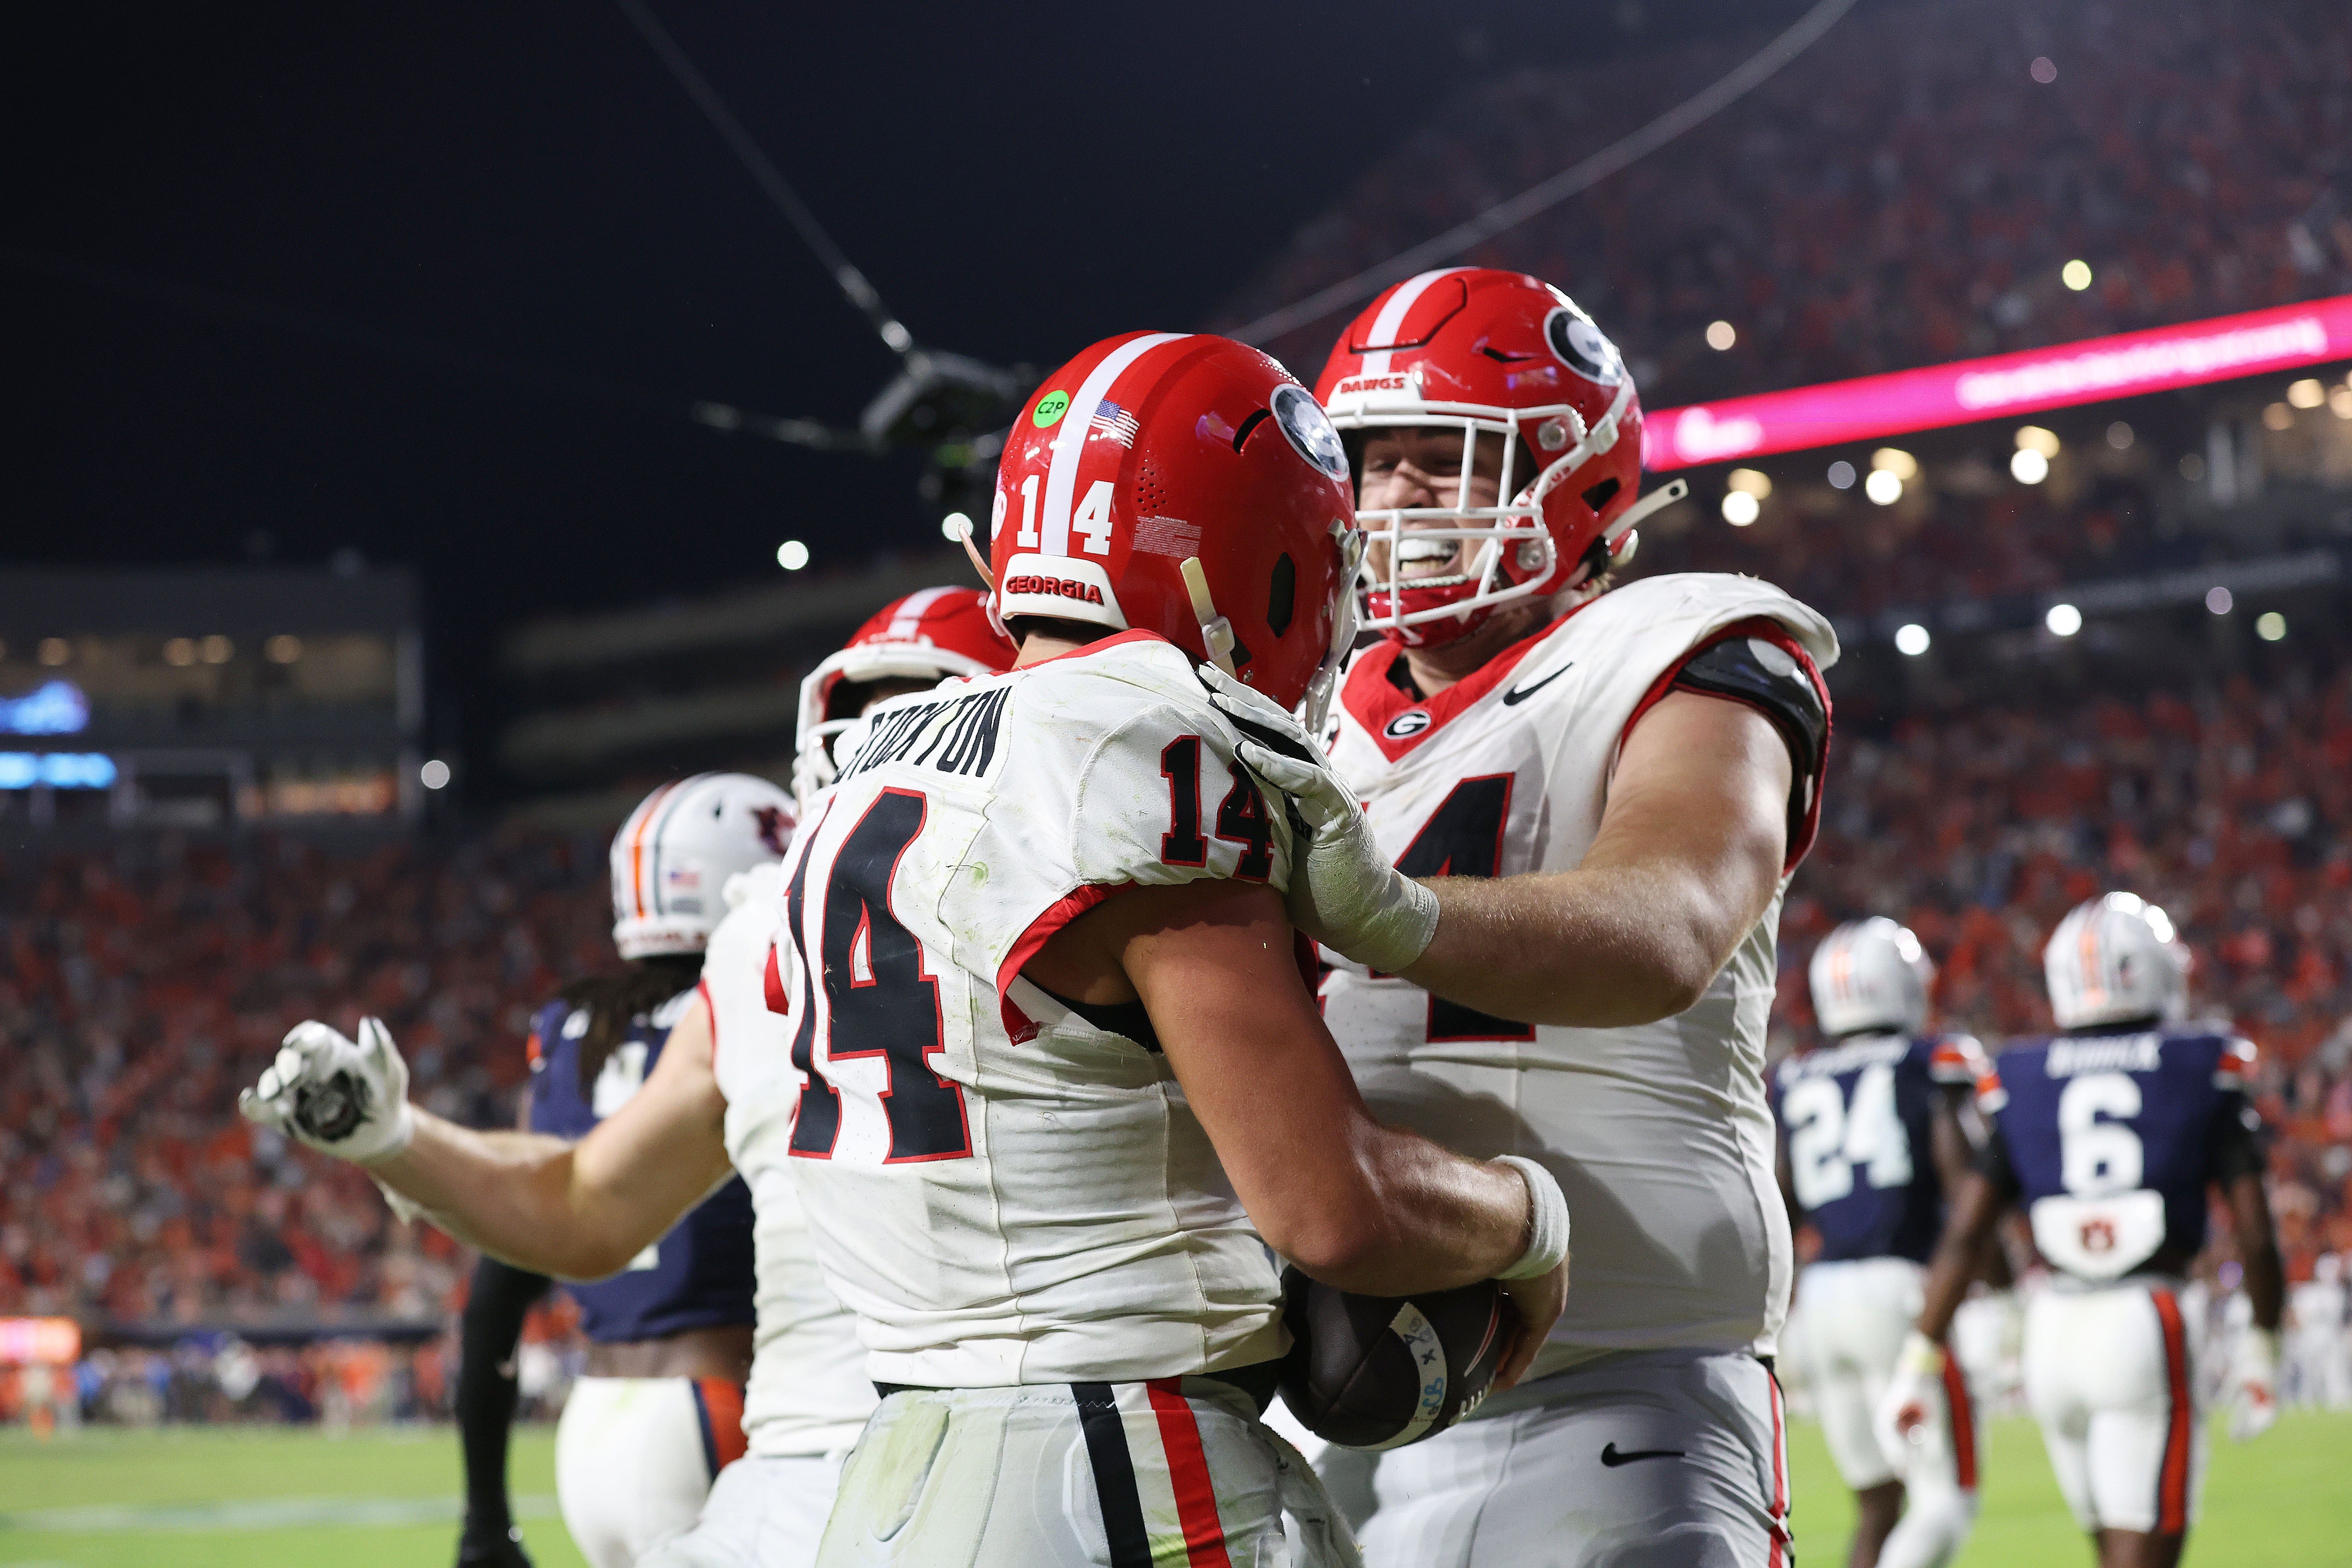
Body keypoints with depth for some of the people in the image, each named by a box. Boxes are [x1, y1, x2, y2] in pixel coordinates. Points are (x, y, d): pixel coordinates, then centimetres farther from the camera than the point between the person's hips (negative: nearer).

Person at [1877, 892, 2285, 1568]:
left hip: (2054, 1327, 4)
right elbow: (2256, 1235, 1)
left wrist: (1920, 1361, 6)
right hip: (2146, 1329, -4)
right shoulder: (2205, 1071, 2)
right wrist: (2262, 1347, 15)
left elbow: (1962, 1236, 3)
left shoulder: (2023, 1086, 8)